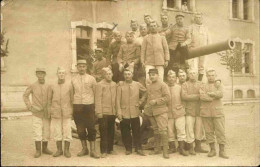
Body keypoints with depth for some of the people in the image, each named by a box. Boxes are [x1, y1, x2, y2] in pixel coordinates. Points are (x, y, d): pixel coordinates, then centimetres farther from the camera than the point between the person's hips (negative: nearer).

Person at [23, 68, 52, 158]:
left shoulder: (48, 86, 0)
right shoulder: (32, 86, -3)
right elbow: (25, 95, 7)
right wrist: (29, 106, -1)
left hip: (46, 113, 2)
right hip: (36, 113, -2)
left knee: (46, 131, 8)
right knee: (37, 131, -3)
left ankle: (45, 148, 22)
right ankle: (38, 150, 6)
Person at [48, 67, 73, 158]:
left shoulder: (69, 85, 2)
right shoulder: (52, 86, 5)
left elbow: (72, 99, 4)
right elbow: (49, 99, 10)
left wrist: (72, 111, 1)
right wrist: (49, 111, 5)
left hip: (67, 113, -1)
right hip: (55, 112, 1)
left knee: (67, 131, 2)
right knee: (57, 132, 7)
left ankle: (67, 150, 14)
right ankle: (59, 150, 20)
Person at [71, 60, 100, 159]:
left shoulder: (91, 79, 2)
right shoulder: (73, 80, 7)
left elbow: (95, 92, 6)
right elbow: (72, 94, 12)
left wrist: (95, 105, 2)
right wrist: (71, 108, 8)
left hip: (89, 105, -2)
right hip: (77, 106, 2)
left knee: (91, 128, -1)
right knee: (80, 128, 7)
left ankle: (92, 150, 6)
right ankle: (84, 148, 21)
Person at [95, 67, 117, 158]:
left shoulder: (114, 84, 11)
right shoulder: (99, 85, -4)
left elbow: (116, 98, 14)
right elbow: (98, 99, -8)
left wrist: (117, 110, 9)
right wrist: (99, 112, -13)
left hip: (112, 112, 5)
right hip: (103, 112, -5)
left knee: (111, 132, 11)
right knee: (104, 132, -1)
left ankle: (110, 149, 23)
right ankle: (104, 151, 6)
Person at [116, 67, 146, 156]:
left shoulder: (137, 84, 5)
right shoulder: (120, 85, 0)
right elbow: (118, 99, -4)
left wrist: (140, 101, 7)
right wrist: (119, 111, -10)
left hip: (135, 112, 1)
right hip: (124, 112, -1)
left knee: (136, 132, 5)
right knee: (125, 132, 5)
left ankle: (138, 148, 17)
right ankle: (128, 149, 20)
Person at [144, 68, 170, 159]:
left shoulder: (163, 85, -4)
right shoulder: (149, 86, 17)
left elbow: (167, 97, -12)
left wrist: (156, 101, -18)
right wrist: (146, 109, 15)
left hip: (161, 111, -7)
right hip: (151, 112, 7)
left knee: (162, 130, -10)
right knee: (155, 130, 14)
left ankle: (165, 151, -4)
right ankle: (157, 149, 23)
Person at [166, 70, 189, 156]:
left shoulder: (179, 87, 5)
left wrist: (181, 107, -1)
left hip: (179, 112, 0)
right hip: (168, 113, 1)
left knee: (181, 130, -2)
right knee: (170, 131, 7)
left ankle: (181, 148, 7)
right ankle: (172, 147, 21)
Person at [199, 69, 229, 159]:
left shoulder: (219, 85, 9)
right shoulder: (203, 86, 9)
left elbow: (220, 94, -13)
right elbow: (202, 96, -11)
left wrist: (209, 93, -9)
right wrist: (215, 96, -11)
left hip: (218, 112, 0)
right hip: (206, 113, 1)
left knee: (220, 131, -1)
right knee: (209, 131, 4)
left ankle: (222, 151, 8)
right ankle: (212, 150, 17)